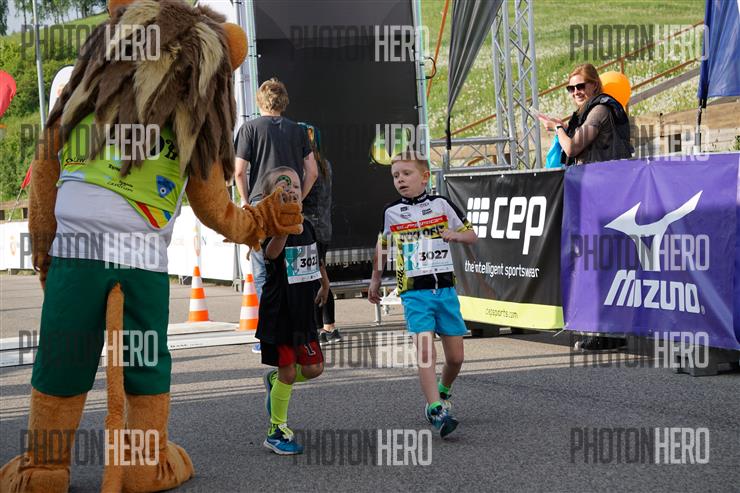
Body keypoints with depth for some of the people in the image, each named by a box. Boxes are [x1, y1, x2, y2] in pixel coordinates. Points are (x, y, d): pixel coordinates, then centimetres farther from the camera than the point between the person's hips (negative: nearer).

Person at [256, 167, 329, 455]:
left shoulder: (306, 226, 5)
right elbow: (272, 252, -40)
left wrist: (324, 286, 36)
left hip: (303, 312, 6)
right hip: (279, 313, -6)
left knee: (313, 368, 7)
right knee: (288, 372, -1)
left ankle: (273, 381, 36)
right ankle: (277, 432, 13)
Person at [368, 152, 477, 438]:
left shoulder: (441, 204, 4)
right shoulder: (391, 212, 6)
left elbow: (471, 236, 11)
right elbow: (381, 246, 22)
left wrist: (456, 235, -10)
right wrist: (375, 280, 26)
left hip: (445, 288, 1)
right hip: (414, 292, -1)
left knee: (455, 357, 5)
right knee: (425, 350, -17)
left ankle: (443, 392, 34)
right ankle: (435, 410, -17)